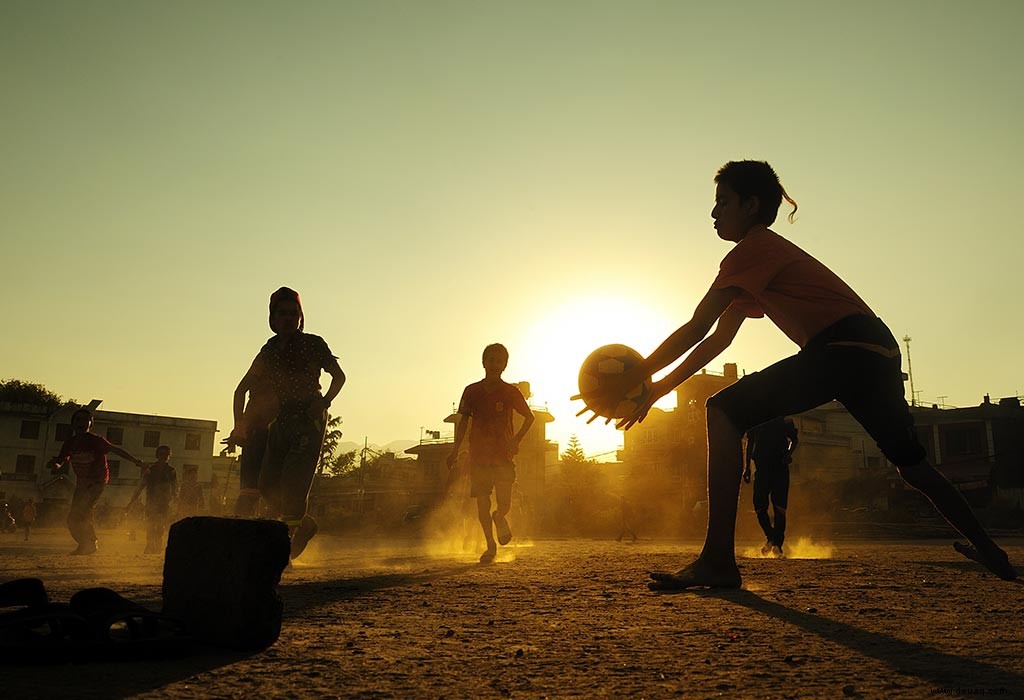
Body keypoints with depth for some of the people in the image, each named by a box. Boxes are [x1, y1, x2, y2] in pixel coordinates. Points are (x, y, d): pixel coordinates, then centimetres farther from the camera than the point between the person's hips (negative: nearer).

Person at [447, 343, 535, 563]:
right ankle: (490, 546, 17)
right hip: (478, 455, 2)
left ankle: (500, 518, 27)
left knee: (503, 504, -10)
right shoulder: (472, 391, 4)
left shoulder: (511, 392, 0)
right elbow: (463, 421, 10)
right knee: (482, 504, 0)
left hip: (503, 455, -1)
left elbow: (529, 417, 10)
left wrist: (516, 440, -6)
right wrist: (455, 450, 3)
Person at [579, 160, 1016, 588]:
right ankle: (989, 550, 44)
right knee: (911, 463, 28)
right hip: (878, 352, 11)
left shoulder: (753, 247, -5)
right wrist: (657, 389, 16)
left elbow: (696, 329, -13)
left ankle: (718, 560, -21)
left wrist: (632, 378, -9)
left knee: (725, 412, -16)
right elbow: (717, 340, 21)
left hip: (845, 350, -11)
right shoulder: (758, 264, 24)